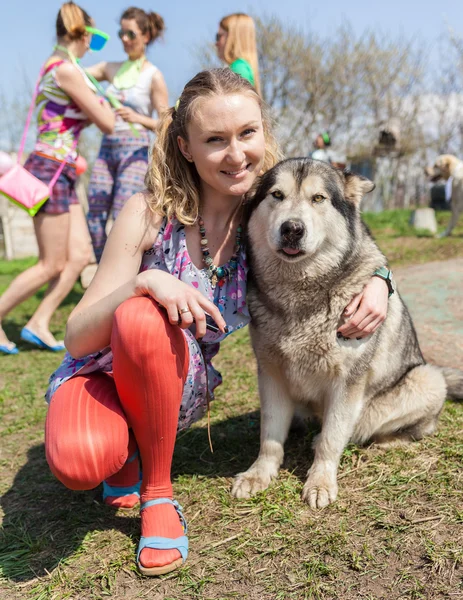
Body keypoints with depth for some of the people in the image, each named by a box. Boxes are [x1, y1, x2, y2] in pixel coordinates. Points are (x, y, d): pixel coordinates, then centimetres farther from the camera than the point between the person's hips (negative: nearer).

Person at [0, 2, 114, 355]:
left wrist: (96, 110, 28)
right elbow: (106, 124, -10)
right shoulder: (66, 68, -13)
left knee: (80, 255, 6)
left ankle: (39, 324, 9)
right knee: (52, 265, -3)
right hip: (49, 169, -9)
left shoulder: (57, 65, 16)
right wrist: (106, 108, 10)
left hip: (61, 172, 9)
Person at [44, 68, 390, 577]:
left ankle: (158, 493, -12)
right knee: (79, 462, -35)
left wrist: (376, 279, -14)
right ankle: (122, 452, 4)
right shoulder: (149, 213, -19)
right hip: (101, 370, -1)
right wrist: (144, 282, -37)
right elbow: (77, 339, -18)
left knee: (142, 322, -35)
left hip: (178, 383, 2)